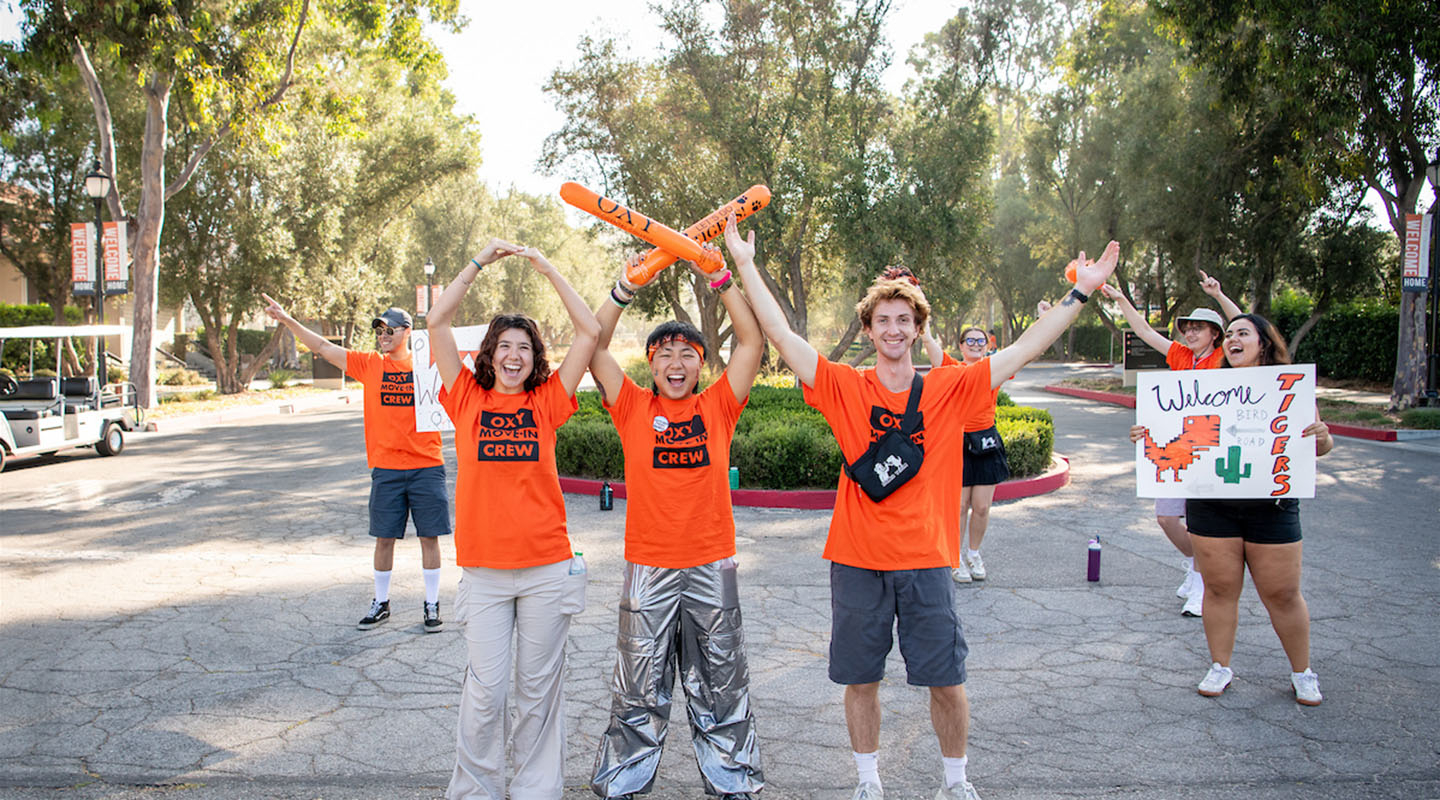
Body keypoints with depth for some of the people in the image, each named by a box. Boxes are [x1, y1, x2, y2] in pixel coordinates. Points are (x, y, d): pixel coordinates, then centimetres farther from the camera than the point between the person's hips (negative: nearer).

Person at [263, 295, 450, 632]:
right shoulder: (370, 365, 6)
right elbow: (323, 347, 5)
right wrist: (288, 320, -1)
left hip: (426, 467, -1)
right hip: (385, 469, 2)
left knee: (429, 536, 3)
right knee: (384, 537, 8)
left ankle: (432, 606, 15)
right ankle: (381, 603, 24)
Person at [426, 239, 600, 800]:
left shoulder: (546, 402, 4)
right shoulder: (468, 399, 5)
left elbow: (590, 332, 0)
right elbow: (437, 322, 0)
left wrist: (549, 270, 2)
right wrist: (481, 261, 0)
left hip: (547, 567, 0)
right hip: (483, 568, 0)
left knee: (539, 686, 9)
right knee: (485, 688, 2)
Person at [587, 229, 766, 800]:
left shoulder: (718, 406, 1)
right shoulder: (633, 408, 1)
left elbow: (752, 342, -5)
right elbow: (593, 347, -6)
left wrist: (721, 279, -11)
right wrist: (626, 289, -14)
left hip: (712, 565, 1)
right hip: (648, 567, 0)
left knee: (720, 682, 13)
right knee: (639, 685, 11)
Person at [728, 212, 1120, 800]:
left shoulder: (951, 389, 2)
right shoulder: (844, 388, -1)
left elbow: (1025, 349, 1)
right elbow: (781, 336, -5)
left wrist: (1080, 293, -3)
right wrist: (745, 264, -8)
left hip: (926, 559, 0)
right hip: (857, 558, 0)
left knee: (946, 679, 8)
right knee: (860, 679, 10)